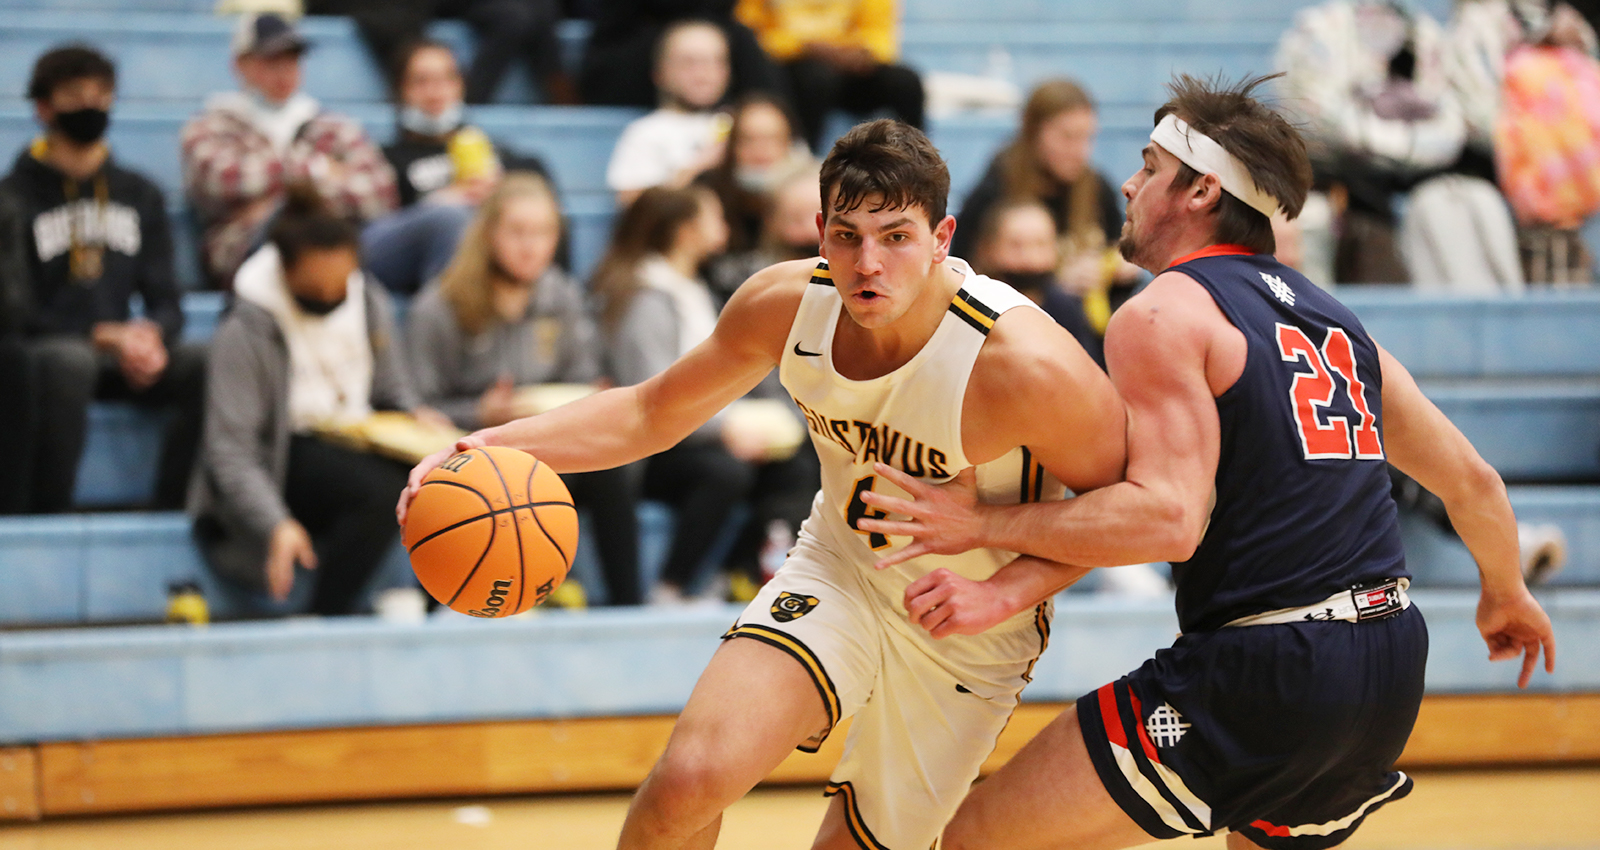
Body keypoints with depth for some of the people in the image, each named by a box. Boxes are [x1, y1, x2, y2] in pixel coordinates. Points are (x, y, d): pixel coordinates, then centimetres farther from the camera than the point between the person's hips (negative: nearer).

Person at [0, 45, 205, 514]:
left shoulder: (140, 194, 17)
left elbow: (165, 300, 13)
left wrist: (151, 335, -12)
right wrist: (106, 338, -17)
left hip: (123, 355, 4)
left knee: (204, 363, -25)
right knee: (67, 360, -40)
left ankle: (171, 511, -22)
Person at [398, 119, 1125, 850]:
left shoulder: (1023, 364, -31)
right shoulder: (786, 305, -16)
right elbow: (653, 412, -1)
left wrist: (1008, 587, -29)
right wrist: (496, 445, -15)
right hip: (836, 569, 2)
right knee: (689, 777, -20)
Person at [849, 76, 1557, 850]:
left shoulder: (1162, 316, -5)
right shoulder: (1329, 317, 18)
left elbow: (1169, 516, -18)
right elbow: (1469, 480, 23)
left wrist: (984, 524, -10)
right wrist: (1506, 593, 42)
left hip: (1260, 674, -8)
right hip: (1391, 671, 8)